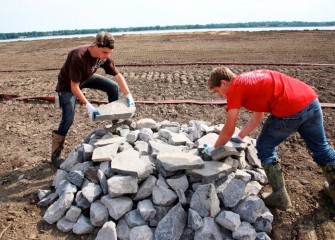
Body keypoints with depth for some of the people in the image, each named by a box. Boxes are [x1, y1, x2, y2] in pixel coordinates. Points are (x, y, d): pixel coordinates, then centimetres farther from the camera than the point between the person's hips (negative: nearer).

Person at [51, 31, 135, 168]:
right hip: (67, 85, -6)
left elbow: (118, 76, -10)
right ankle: (55, 155, 0)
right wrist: (88, 106, -35)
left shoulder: (105, 56, -19)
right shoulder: (79, 57, -38)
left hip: (87, 78, 6)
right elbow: (74, 87, -33)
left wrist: (128, 95, -18)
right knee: (68, 119, -15)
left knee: (113, 86, -6)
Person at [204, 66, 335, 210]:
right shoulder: (250, 80, 26)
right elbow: (257, 117, 34)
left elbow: (228, 130, 6)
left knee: (265, 148, 14)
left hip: (290, 111, -9)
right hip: (311, 100, 9)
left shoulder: (235, 88, 2)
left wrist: (214, 148, 22)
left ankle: (280, 197, 20)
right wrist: (239, 137, 37)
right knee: (321, 148, 26)